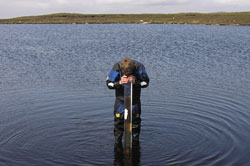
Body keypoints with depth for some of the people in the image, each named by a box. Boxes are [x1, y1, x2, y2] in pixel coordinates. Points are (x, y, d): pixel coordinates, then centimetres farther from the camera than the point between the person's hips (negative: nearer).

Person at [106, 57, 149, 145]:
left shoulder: (139, 67, -24)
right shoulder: (116, 67, -24)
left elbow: (145, 82, -12)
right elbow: (108, 83, -16)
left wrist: (135, 82, -31)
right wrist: (119, 83, -33)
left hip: (135, 99, 1)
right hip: (120, 98, 0)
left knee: (135, 120, 8)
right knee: (119, 121, 2)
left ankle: (135, 141, 26)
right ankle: (117, 141, 19)